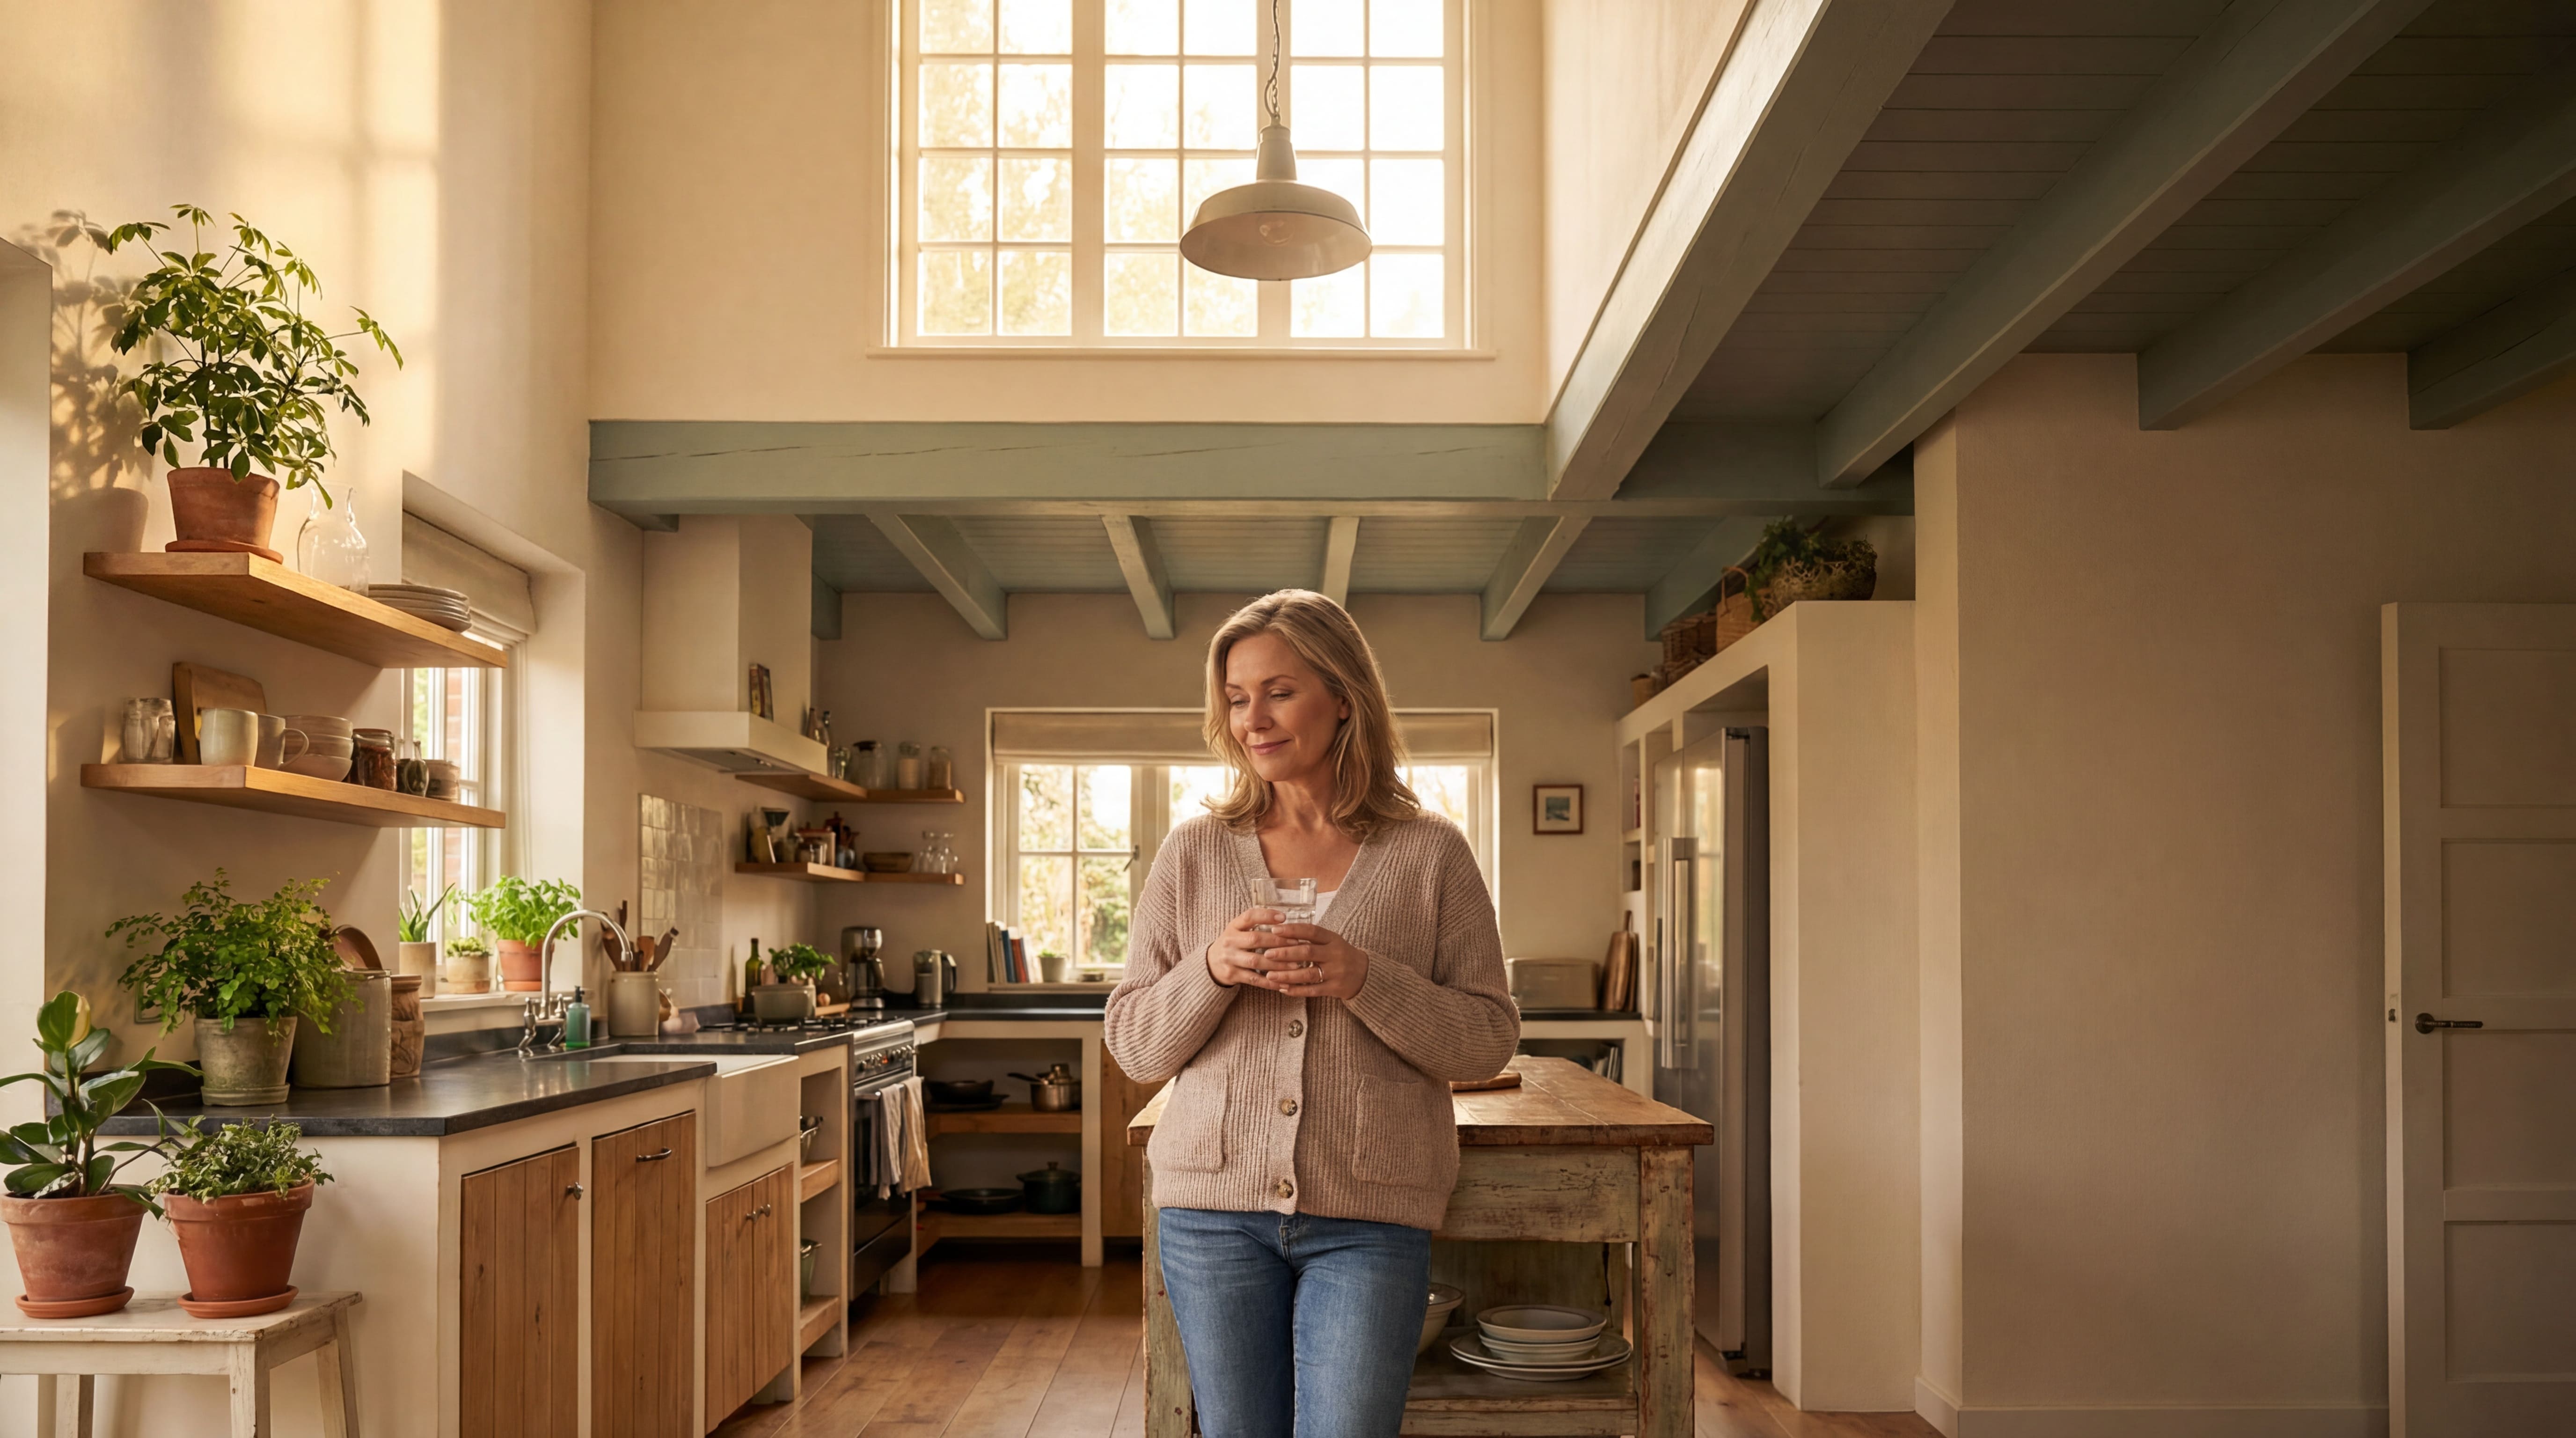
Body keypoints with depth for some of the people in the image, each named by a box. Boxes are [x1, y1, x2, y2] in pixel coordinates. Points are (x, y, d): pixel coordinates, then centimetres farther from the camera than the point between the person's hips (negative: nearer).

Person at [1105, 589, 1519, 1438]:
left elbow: (1489, 1041, 0)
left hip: (1370, 1217, -2)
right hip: (1214, 1208, 2)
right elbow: (1133, 1049, 6)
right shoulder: (1194, 852, 6)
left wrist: (1365, 981, -16)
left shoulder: (1430, 853, 2)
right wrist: (1211, 971, -13)